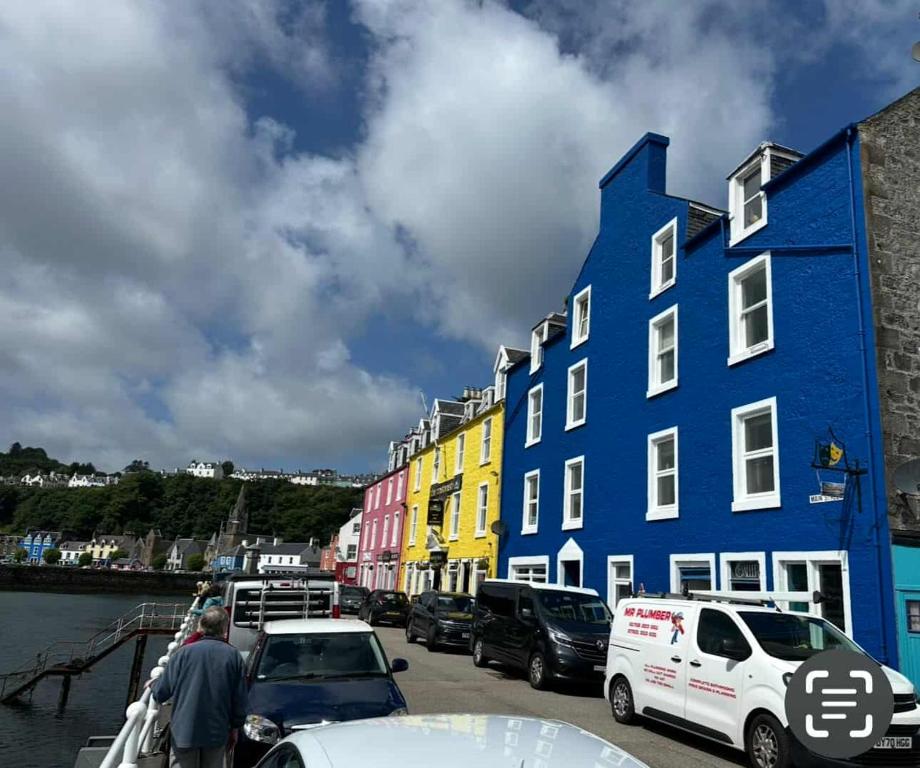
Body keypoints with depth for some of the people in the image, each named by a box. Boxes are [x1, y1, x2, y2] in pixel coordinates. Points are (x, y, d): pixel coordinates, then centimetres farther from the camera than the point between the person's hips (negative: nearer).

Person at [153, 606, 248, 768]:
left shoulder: (184, 653, -10)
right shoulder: (233, 655, -7)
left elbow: (161, 693, -5)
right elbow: (240, 699, -4)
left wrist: (154, 684, 18)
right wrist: (234, 727, 12)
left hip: (184, 731, -1)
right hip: (217, 734, 1)